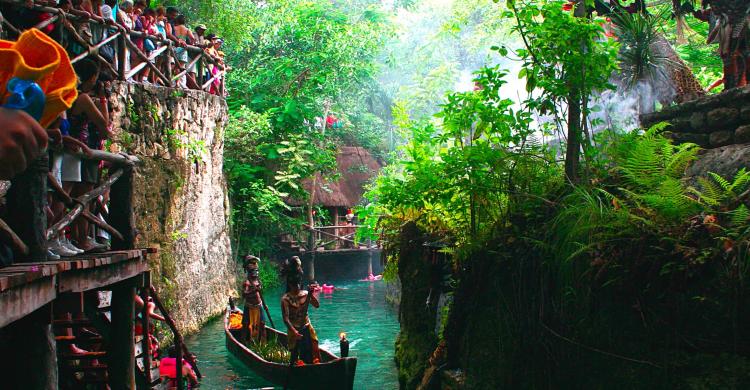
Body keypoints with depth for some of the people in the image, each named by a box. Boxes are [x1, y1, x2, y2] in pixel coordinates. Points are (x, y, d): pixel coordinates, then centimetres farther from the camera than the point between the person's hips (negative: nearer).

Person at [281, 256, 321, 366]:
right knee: (295, 352, 4)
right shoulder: (285, 299, -13)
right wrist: (294, 331, -29)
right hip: (294, 329, -3)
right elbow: (286, 318, -19)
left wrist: (311, 294, -27)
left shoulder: (306, 294, -1)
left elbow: (317, 305, -12)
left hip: (306, 328, 3)